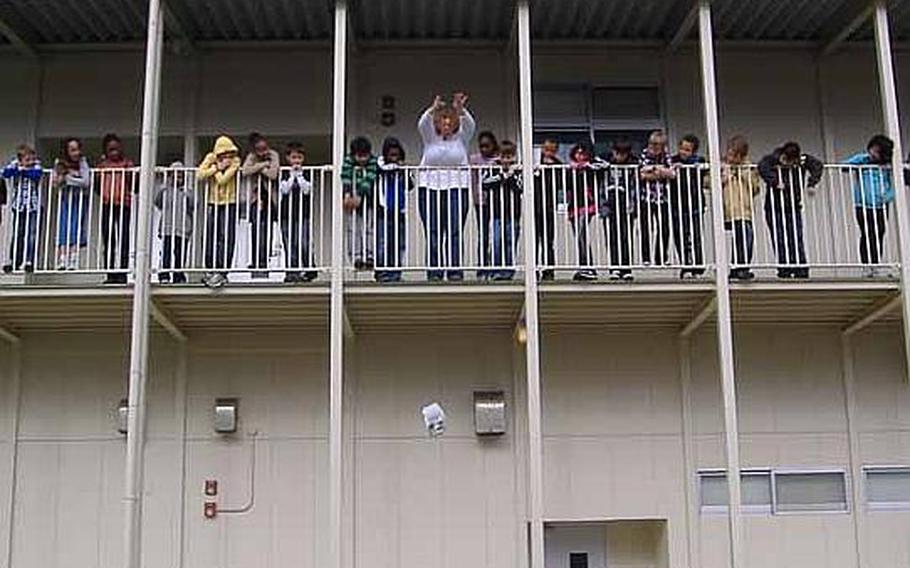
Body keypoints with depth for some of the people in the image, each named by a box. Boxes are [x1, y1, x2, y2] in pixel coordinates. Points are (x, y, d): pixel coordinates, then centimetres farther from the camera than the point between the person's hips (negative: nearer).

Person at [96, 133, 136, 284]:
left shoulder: (127, 163, 6)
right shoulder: (102, 164, 13)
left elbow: (132, 186, 0)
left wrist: (128, 172, -15)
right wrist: (99, 169, 1)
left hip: (123, 203, -3)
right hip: (106, 204, 3)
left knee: (123, 240, -4)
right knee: (108, 240, 4)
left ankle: (122, 273, -4)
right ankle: (110, 274, 8)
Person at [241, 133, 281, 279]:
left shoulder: (273, 155, -2)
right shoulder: (251, 157, 2)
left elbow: (273, 174, -18)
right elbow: (245, 171, -18)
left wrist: (258, 168, -9)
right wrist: (263, 164, -16)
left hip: (269, 201, -1)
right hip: (256, 200, 1)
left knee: (267, 235, -4)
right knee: (256, 233, -7)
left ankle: (264, 267, 0)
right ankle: (256, 266, -3)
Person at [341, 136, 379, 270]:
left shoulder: (373, 162, -12)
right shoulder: (348, 160, -9)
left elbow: (369, 180, -24)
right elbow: (345, 177, -22)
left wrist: (359, 197, -37)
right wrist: (347, 195, -39)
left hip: (368, 200, -1)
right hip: (353, 200, 1)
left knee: (369, 228, -4)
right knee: (353, 229, -5)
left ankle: (369, 258, -3)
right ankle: (357, 258, -6)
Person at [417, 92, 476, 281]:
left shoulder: (462, 137, 9)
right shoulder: (430, 136, 9)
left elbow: (470, 124, -11)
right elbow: (422, 124, -11)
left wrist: (461, 109, -30)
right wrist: (433, 109, -31)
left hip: (457, 186, 0)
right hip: (430, 186, 0)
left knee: (455, 231, -7)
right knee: (433, 231, -3)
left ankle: (455, 270, -6)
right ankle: (434, 271, 0)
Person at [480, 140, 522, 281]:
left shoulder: (517, 172, 5)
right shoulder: (493, 171, 7)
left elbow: (520, 188, -8)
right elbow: (485, 182, -10)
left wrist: (511, 175, -12)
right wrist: (503, 176, -11)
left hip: (512, 215, 0)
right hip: (496, 214, 0)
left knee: (510, 244, 4)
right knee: (496, 244, -7)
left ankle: (508, 272, 10)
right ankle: (495, 271, -1)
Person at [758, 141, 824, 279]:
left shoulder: (803, 160, -1)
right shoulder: (773, 159, -12)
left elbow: (818, 165, 8)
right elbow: (762, 167, -30)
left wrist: (811, 183, -4)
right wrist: (775, 182, -35)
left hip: (794, 207, 3)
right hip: (775, 209, -3)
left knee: (796, 239, 0)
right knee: (781, 241, -6)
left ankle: (801, 270, 1)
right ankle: (784, 270, -3)